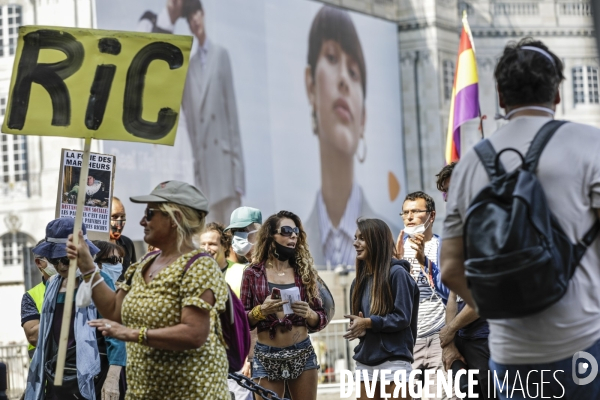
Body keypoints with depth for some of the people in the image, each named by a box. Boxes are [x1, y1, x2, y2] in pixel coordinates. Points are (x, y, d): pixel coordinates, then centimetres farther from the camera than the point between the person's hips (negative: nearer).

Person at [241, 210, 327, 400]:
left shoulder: (305, 272, 7)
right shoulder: (253, 273, 2)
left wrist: (309, 314, -13)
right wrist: (261, 310, -17)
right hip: (266, 357, -2)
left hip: (303, 354, 2)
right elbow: (242, 320, 1)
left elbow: (322, 318, 8)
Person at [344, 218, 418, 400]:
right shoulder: (360, 279, 14)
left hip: (394, 361, -7)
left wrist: (368, 322, -16)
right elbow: (358, 319, 14)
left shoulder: (397, 273, -7)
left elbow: (402, 318, -13)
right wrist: (359, 329, -8)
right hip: (365, 361, 7)